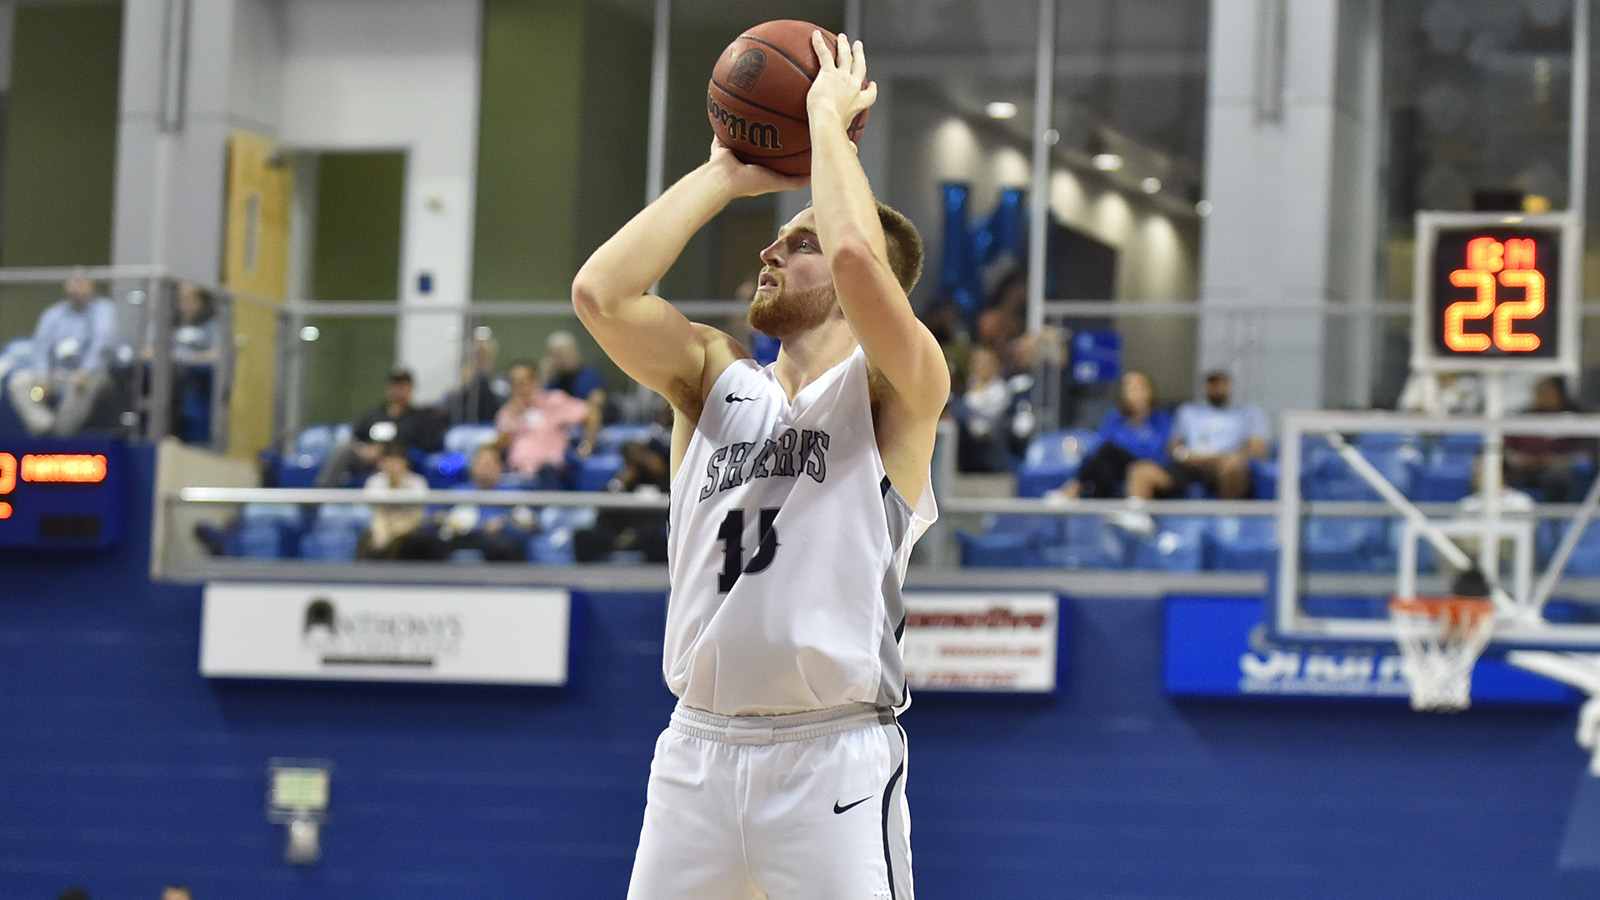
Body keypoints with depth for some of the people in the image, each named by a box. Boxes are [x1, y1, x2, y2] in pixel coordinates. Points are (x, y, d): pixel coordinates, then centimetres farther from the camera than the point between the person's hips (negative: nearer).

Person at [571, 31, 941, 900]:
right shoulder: (714, 379, 14)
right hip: (697, 748, 5)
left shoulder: (896, 389, -1)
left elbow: (857, 257, -21)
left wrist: (829, 119, -6)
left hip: (833, 756, -5)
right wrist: (723, 177, 4)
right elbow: (599, 293, -3)